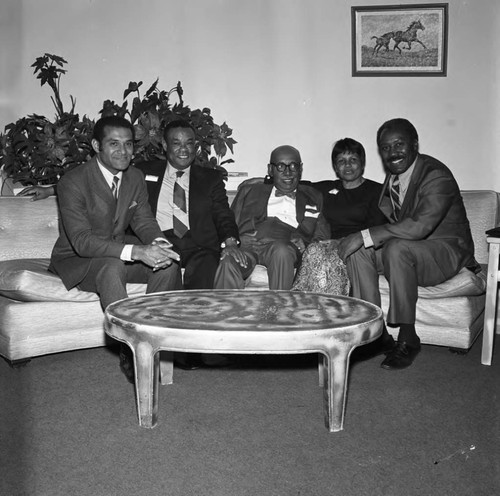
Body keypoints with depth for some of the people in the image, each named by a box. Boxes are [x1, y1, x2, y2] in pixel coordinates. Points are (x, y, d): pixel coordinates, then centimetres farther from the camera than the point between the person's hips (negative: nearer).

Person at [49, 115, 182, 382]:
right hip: (75, 260, -6)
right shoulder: (73, 182, -20)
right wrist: (136, 252, -42)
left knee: (168, 263, -18)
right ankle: (130, 351, -27)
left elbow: (144, 221, 1)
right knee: (113, 267, -38)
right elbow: (82, 241, -29)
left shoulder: (135, 178, 1)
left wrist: (158, 243, -26)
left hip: (118, 255, 6)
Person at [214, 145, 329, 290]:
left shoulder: (313, 197, 26)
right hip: (246, 242, 0)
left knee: (282, 251, -38)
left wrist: (304, 244, -3)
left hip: (286, 247, 0)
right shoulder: (250, 190, 26)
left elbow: (323, 237, 21)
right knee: (228, 262, -34)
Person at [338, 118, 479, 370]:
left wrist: (366, 235, -33)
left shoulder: (436, 176, -21)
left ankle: (408, 339, -25)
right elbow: (382, 215, 13)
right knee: (358, 250, -17)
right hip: (409, 248, 7)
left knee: (397, 248, -36)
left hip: (446, 249, -7)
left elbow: (419, 227, -33)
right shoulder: (393, 175, 6)